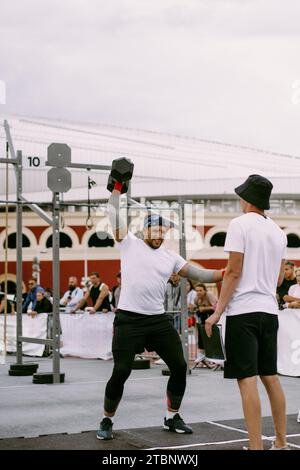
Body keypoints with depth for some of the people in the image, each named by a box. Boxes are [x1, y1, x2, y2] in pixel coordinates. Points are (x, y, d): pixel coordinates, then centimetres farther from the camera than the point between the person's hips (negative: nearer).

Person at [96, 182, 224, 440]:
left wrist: (225, 274, -2)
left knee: (179, 367, 4)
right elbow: (114, 216, -2)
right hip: (129, 319, -5)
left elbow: (196, 273, 10)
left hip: (159, 320, 5)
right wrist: (117, 188, -4)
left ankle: (172, 417, 23)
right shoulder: (129, 243, 2)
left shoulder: (170, 257, 12)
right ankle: (107, 421, 11)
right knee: (121, 372, -8)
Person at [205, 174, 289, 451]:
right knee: (270, 376, 13)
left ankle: (256, 447, -10)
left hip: (243, 310, -7)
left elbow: (234, 272, -12)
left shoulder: (240, 224, -6)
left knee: (247, 379, -8)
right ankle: (281, 443, 17)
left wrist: (218, 312, -9)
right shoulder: (278, 232, 13)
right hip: (269, 310, 7)